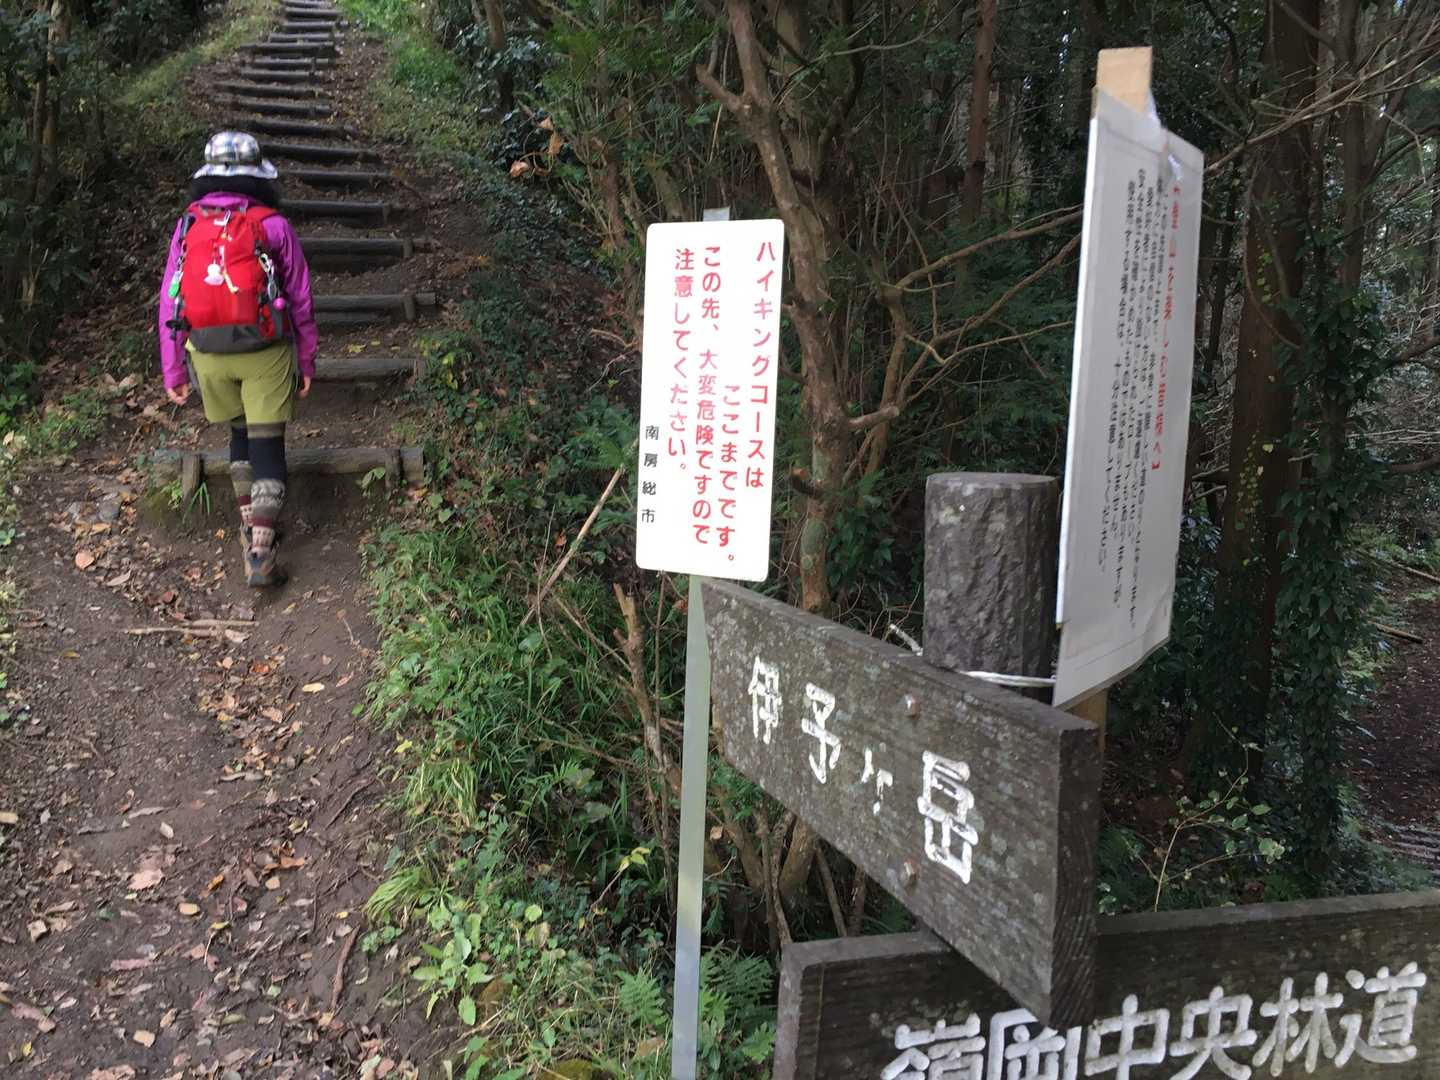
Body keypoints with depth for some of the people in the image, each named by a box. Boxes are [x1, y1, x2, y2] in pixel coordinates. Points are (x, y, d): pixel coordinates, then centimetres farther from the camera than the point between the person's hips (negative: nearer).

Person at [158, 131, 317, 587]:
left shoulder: (187, 226, 3)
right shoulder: (273, 226, -5)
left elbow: (169, 304, 3)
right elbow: (301, 301, -2)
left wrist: (172, 372, 8)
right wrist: (307, 361, 8)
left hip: (209, 355, 3)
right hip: (265, 351, -3)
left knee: (240, 433, 23)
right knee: (267, 445, 1)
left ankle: (250, 526, 30)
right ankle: (260, 553, -6)